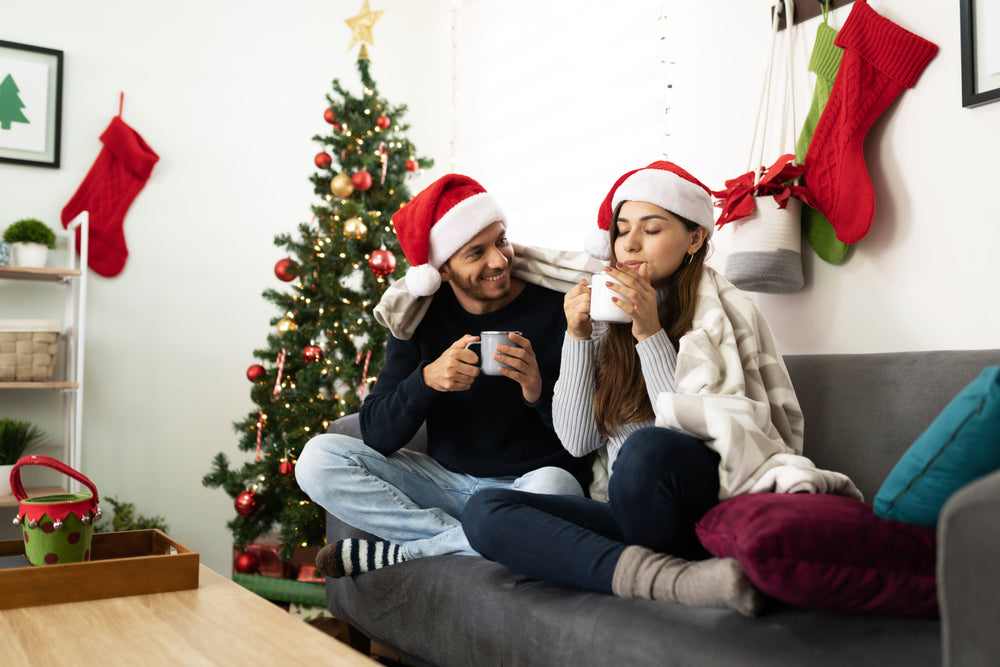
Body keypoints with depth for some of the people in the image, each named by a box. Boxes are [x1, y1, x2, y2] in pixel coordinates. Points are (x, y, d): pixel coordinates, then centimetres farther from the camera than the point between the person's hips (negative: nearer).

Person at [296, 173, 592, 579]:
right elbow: (376, 435, -6)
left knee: (550, 485, -38)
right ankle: (465, 539, -17)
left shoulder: (556, 307, -10)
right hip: (445, 481, 3)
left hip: (525, 485, -3)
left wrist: (539, 390, -30)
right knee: (319, 457, -12)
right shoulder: (421, 318, 0)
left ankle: (400, 552, -18)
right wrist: (426, 379, -25)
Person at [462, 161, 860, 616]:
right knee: (483, 511, -19)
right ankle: (669, 578, -29)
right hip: (630, 512, 6)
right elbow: (577, 439, 4)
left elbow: (696, 426, -13)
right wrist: (577, 336, -5)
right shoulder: (608, 317, 11)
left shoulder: (723, 314, -1)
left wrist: (650, 334, -16)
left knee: (648, 448, -38)